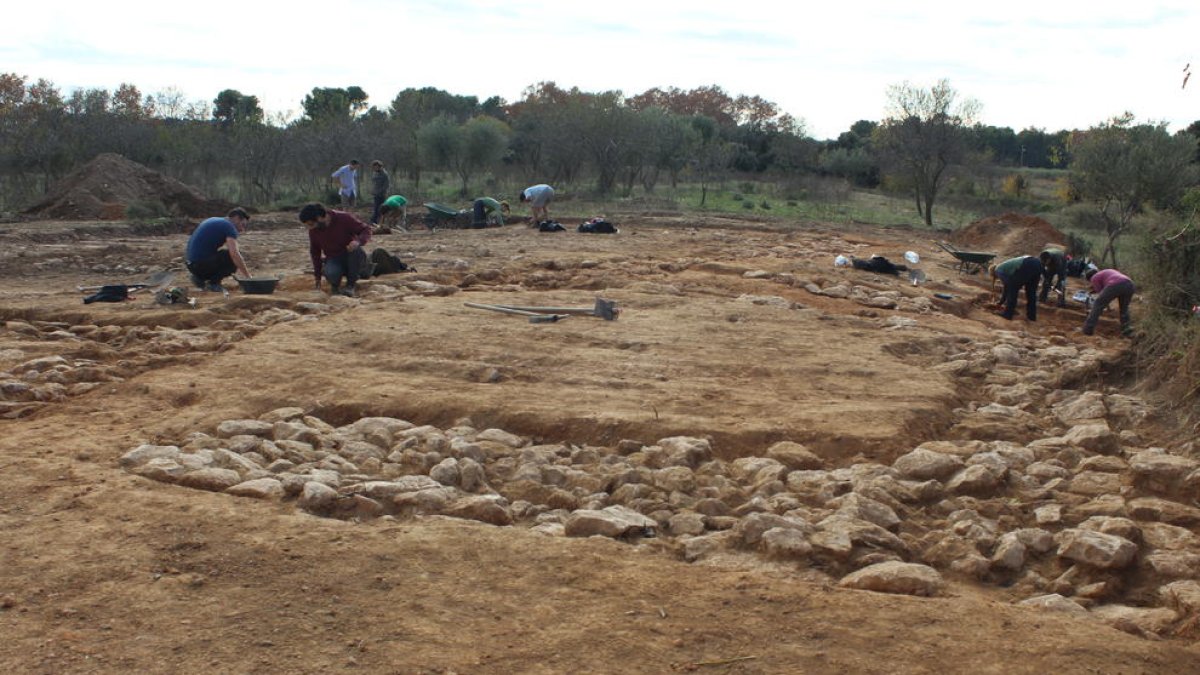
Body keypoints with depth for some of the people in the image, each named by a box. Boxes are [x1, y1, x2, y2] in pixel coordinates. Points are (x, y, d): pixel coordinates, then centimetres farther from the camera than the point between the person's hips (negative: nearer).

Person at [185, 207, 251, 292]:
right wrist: (248, 277, -15)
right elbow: (234, 254, -20)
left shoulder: (214, 221, 21)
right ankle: (213, 283, -9)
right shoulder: (229, 226, -7)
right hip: (200, 264, -9)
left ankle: (200, 278, 12)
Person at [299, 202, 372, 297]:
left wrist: (358, 241, -37)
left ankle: (350, 285, -18)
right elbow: (315, 253, 6)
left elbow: (366, 229, -14)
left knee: (357, 250, -37)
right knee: (330, 273, -35)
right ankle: (335, 285, 3)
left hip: (352, 258, -1)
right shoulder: (313, 231, -6)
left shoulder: (344, 218, -19)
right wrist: (318, 278, 6)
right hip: (334, 259, 1)